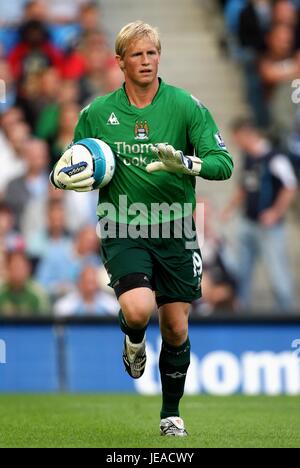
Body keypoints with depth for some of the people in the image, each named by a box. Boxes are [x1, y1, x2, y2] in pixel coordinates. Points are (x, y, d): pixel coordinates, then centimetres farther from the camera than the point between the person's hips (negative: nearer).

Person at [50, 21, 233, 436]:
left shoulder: (186, 106, -3)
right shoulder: (97, 113, 1)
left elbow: (224, 163, -7)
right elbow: (68, 168, 13)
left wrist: (185, 163, -26)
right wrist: (64, 177, -11)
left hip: (175, 231, 1)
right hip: (123, 231, -1)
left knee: (176, 329, 5)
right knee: (138, 309, -26)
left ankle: (171, 414, 28)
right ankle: (134, 343, 13)